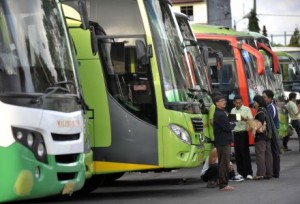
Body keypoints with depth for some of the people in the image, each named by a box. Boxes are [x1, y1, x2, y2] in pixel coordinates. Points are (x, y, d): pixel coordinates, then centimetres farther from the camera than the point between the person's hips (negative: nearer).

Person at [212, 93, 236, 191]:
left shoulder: (222, 113, 16)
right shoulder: (219, 115, -18)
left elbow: (227, 124, 18)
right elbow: (227, 127, -20)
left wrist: (230, 125, -1)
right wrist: (233, 125, -2)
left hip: (224, 141, 11)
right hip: (223, 141, -11)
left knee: (224, 163, 14)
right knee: (224, 163, -8)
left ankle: (224, 183, 20)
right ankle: (223, 185, -6)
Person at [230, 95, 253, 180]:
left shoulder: (246, 109, 0)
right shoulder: (232, 111, 15)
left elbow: (251, 120, -7)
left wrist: (244, 119, -25)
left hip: (243, 133, -5)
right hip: (235, 133, 5)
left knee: (245, 153, -7)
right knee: (237, 154, 5)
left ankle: (249, 173, -6)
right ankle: (241, 172, 12)